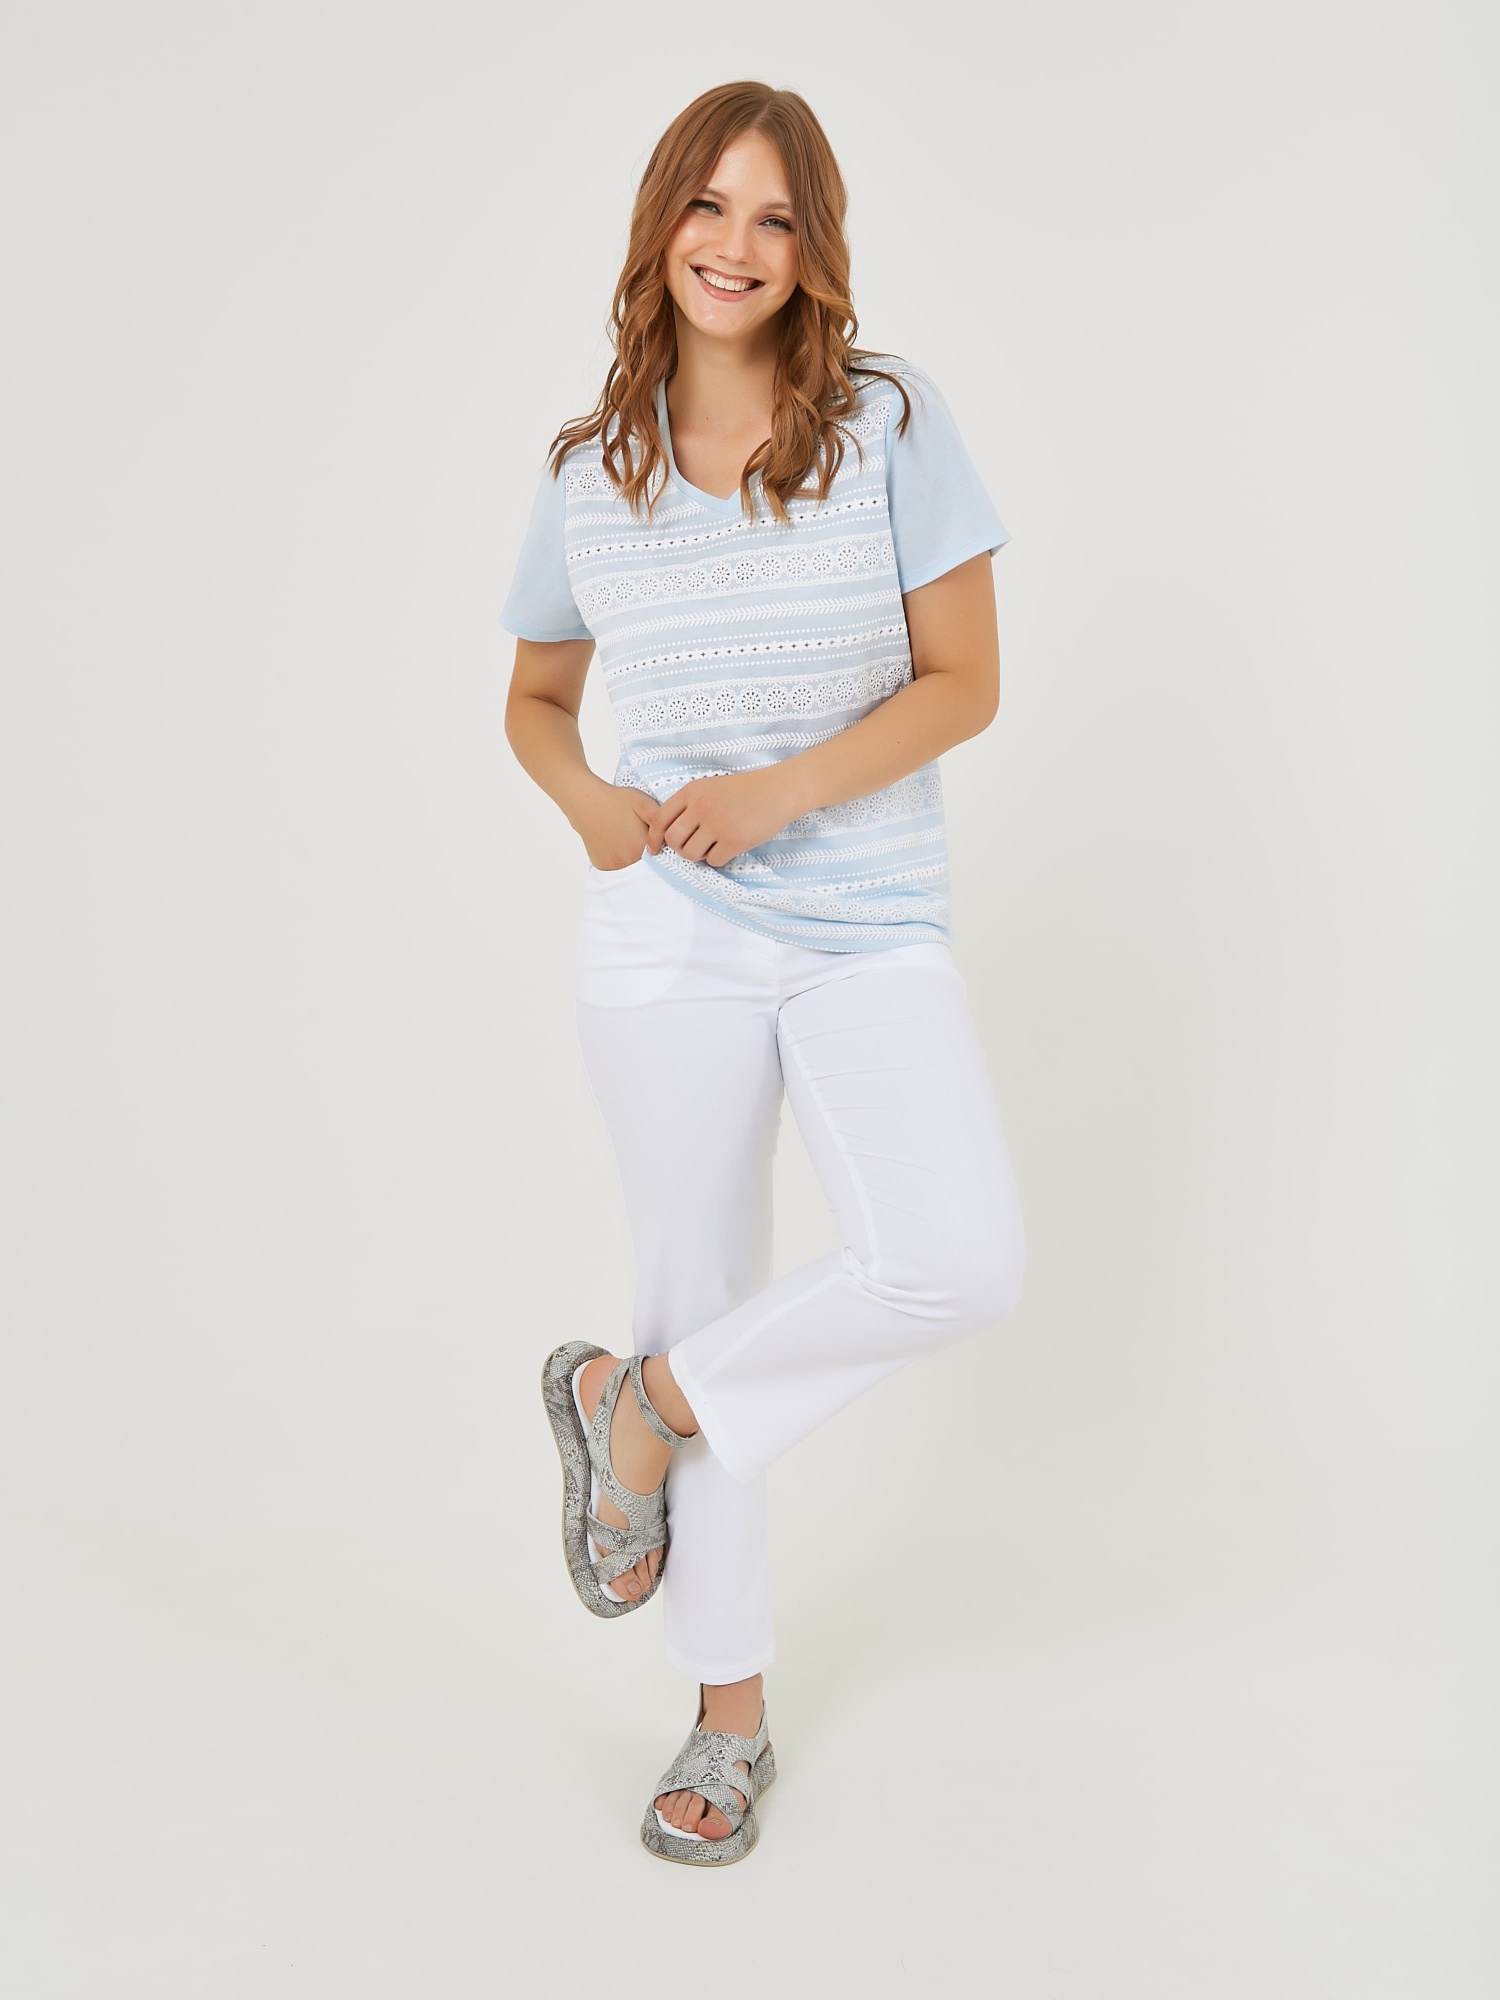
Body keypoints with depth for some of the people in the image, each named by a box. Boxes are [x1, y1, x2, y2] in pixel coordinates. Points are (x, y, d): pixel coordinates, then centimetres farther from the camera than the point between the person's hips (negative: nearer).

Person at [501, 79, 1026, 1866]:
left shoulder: (889, 421, -2)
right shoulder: (589, 473, 5)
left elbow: (964, 682, -3)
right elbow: (535, 699, 16)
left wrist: (780, 791, -16)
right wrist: (587, 801, -6)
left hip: (871, 930, 0)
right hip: (668, 938, 1)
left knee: (960, 1267, -22)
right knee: (701, 1296, 7)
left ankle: (633, 1402, 5)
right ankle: (728, 1718, 26)